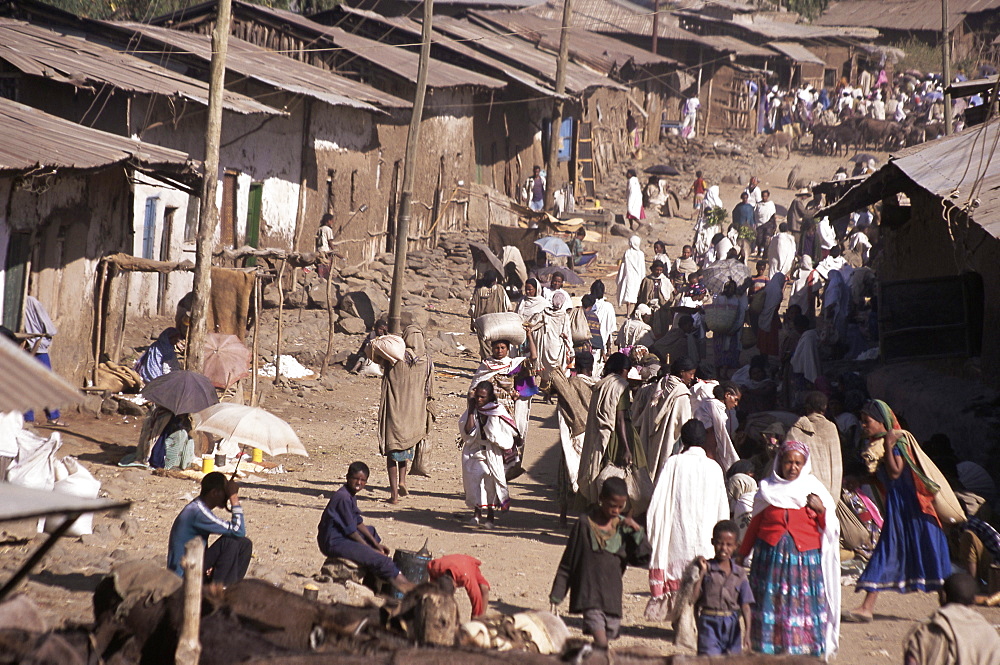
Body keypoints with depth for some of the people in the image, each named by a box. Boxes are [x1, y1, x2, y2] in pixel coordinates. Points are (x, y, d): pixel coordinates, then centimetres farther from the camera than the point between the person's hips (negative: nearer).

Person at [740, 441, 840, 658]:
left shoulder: (813, 489, 8)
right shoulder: (768, 489, 8)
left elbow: (830, 528, 8)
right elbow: (755, 524, 16)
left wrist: (821, 510, -11)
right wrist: (742, 554, 17)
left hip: (804, 557, -1)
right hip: (771, 554, 1)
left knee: (804, 601, -7)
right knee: (770, 599, -2)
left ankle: (804, 649, -3)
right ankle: (768, 649, 4)